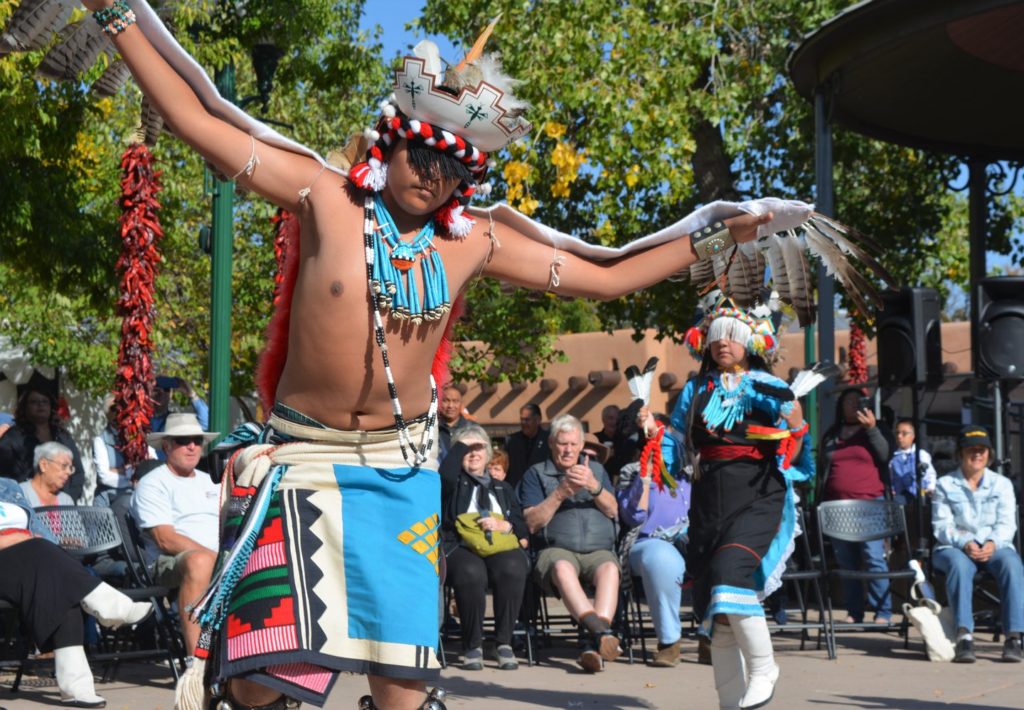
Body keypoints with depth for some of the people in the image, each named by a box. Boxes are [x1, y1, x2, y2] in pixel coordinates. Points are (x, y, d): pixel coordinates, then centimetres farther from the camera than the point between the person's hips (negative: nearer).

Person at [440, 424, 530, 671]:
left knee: (512, 569, -35)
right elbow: (445, 476, -8)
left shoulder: (503, 489, 31)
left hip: (502, 547, 3)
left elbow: (522, 527, 22)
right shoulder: (454, 484, 20)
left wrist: (502, 525, 0)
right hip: (460, 548, -3)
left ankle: (503, 642, -24)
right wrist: (461, 445, 6)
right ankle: (472, 646, -24)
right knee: (471, 572, -39)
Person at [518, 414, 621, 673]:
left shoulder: (596, 469, 24)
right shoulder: (536, 474, 17)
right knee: (562, 568, -39)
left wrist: (594, 486, -11)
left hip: (598, 551, 2)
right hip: (556, 550, -2)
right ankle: (602, 632, -55)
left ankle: (595, 644, -50)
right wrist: (561, 492, -8)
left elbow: (612, 510, 8)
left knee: (609, 568, -35)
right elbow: (532, 523, 3)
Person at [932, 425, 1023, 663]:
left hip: (995, 546, 1)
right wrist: (965, 544, -20)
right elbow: (942, 526, 0)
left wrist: (993, 544, -20)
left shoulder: (1002, 484, 15)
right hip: (954, 547, -1)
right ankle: (964, 636, -47)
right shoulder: (945, 485, 10)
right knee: (959, 565, -38)